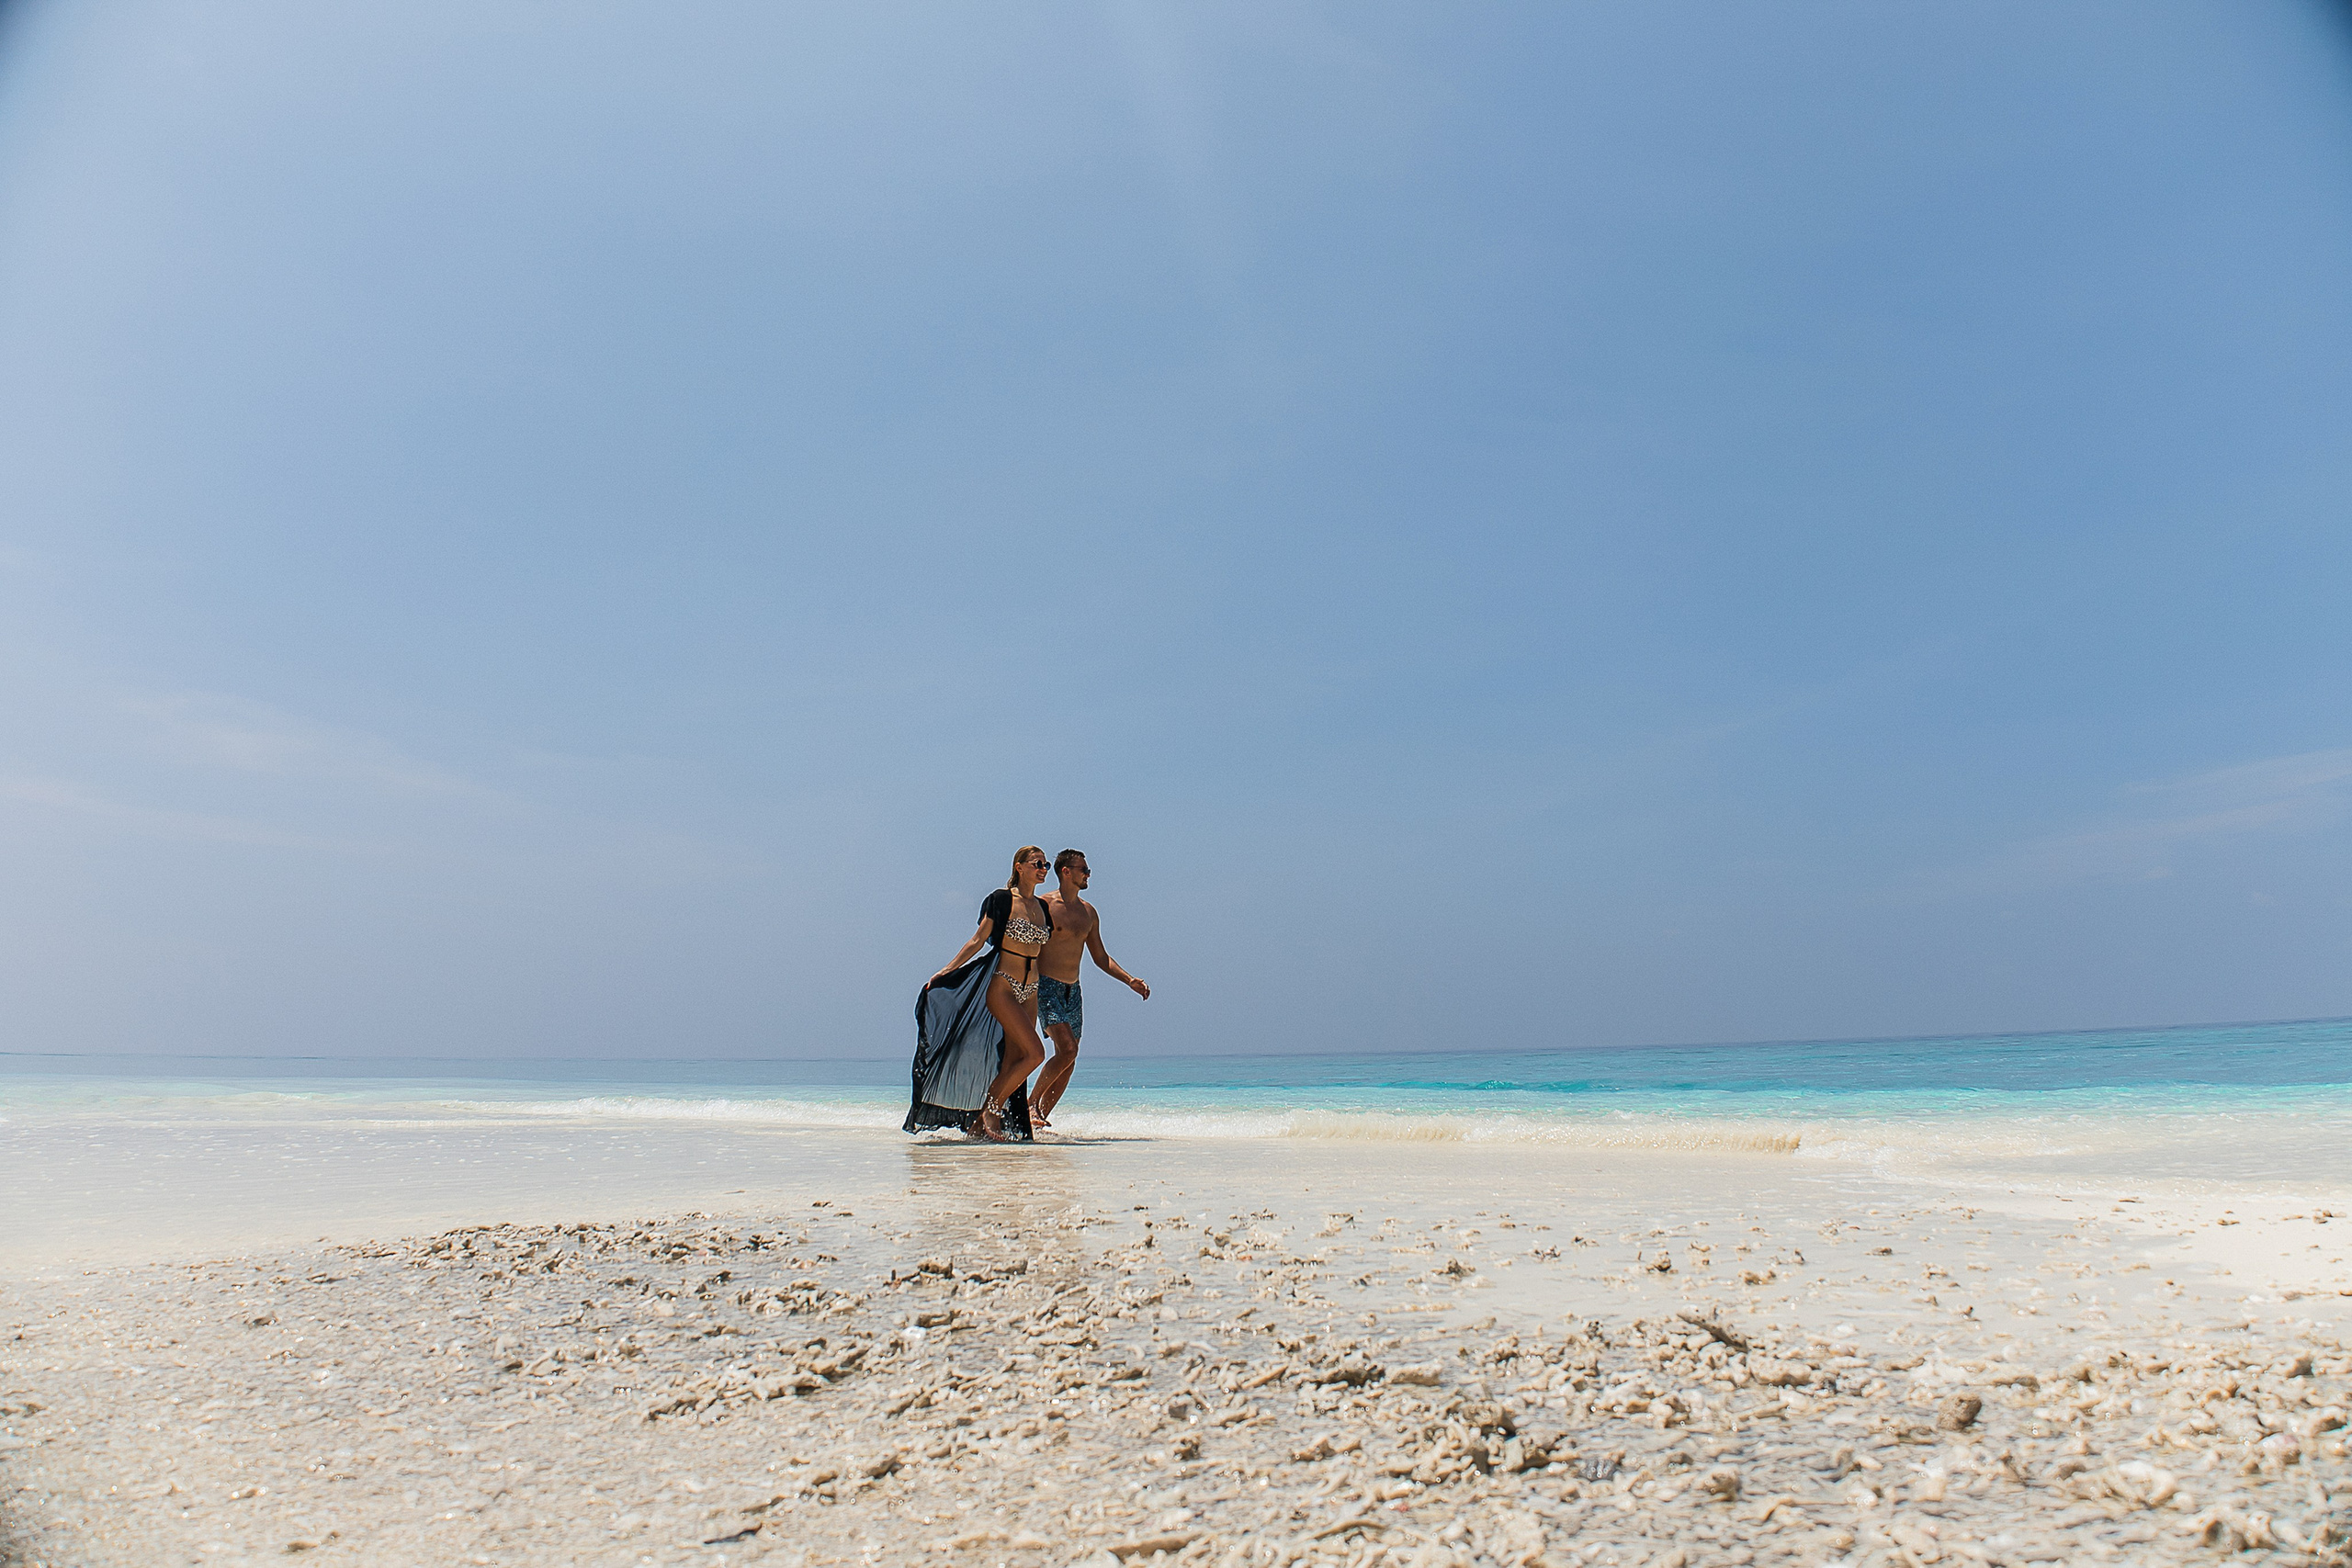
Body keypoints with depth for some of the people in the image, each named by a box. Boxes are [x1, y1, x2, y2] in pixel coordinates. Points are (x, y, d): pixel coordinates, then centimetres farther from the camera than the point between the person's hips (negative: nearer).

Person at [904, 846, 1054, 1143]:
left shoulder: (1043, 909, 14)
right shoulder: (1001, 899, -5)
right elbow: (978, 940, -6)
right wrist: (946, 971, -13)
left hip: (1029, 992, 7)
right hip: (1002, 985, -7)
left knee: (1011, 1063, 2)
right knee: (1035, 1052, -17)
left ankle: (979, 1123, 10)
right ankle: (989, 1111, -4)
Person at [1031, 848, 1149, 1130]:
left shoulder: (1088, 912, 13)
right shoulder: (1044, 905, -6)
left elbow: (1100, 957, 19)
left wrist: (1130, 980, 9)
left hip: (1073, 991, 7)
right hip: (1046, 987, -7)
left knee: (1069, 1061, 5)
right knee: (1067, 1049, -19)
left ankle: (1043, 1114, 16)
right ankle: (1032, 1103, -3)